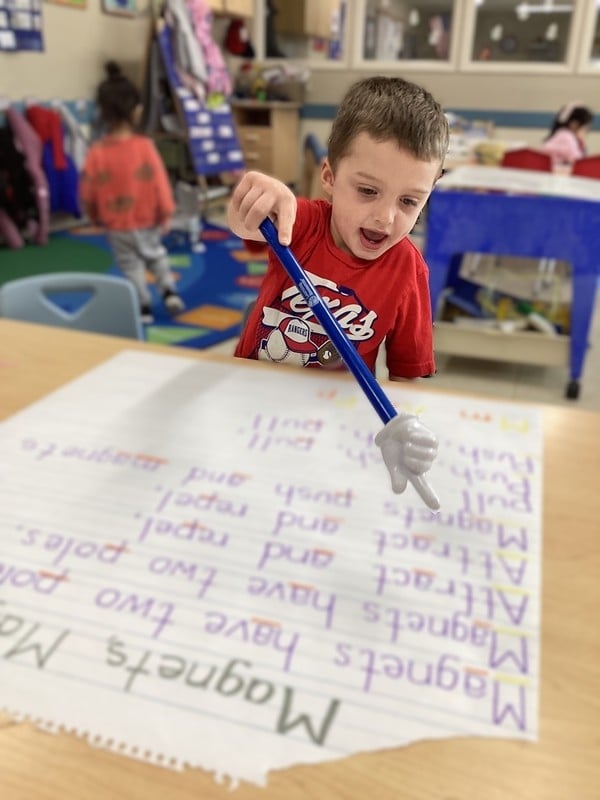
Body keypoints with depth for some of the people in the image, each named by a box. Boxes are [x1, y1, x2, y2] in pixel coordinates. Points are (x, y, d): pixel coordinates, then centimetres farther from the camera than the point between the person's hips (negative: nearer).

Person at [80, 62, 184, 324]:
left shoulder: (97, 151, -14)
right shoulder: (144, 145, -16)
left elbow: (88, 190, -5)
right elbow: (160, 182, -11)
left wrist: (94, 216, 13)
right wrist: (166, 213, 1)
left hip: (116, 224, -1)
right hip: (147, 219, 1)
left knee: (130, 265, 12)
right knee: (156, 254, 24)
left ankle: (144, 307, 15)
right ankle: (170, 292, 15)